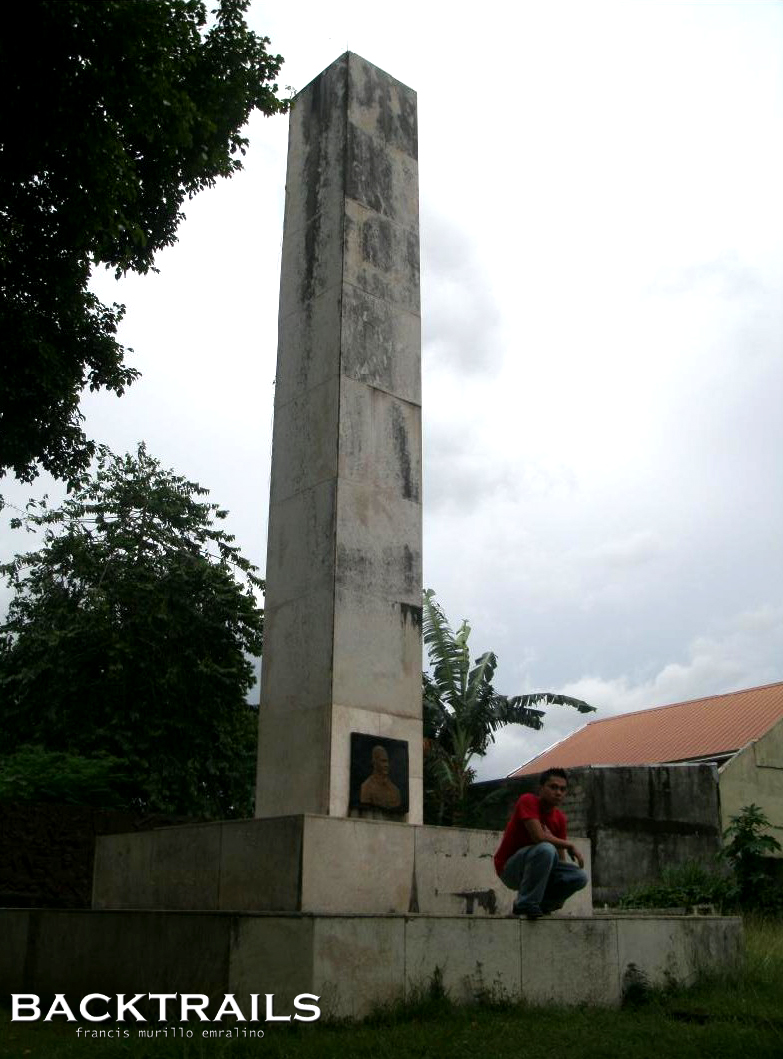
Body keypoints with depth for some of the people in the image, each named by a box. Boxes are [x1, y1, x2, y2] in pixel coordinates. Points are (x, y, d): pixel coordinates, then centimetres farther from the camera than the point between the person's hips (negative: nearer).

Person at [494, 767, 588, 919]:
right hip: (509, 868, -7)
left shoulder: (560, 818, 3)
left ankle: (540, 905, 6)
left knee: (580, 876, -11)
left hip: (534, 868, 7)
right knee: (546, 849, -34)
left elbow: (560, 858, 3)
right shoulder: (528, 801, -17)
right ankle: (526, 903, -20)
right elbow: (539, 837, -30)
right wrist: (570, 846, -17)